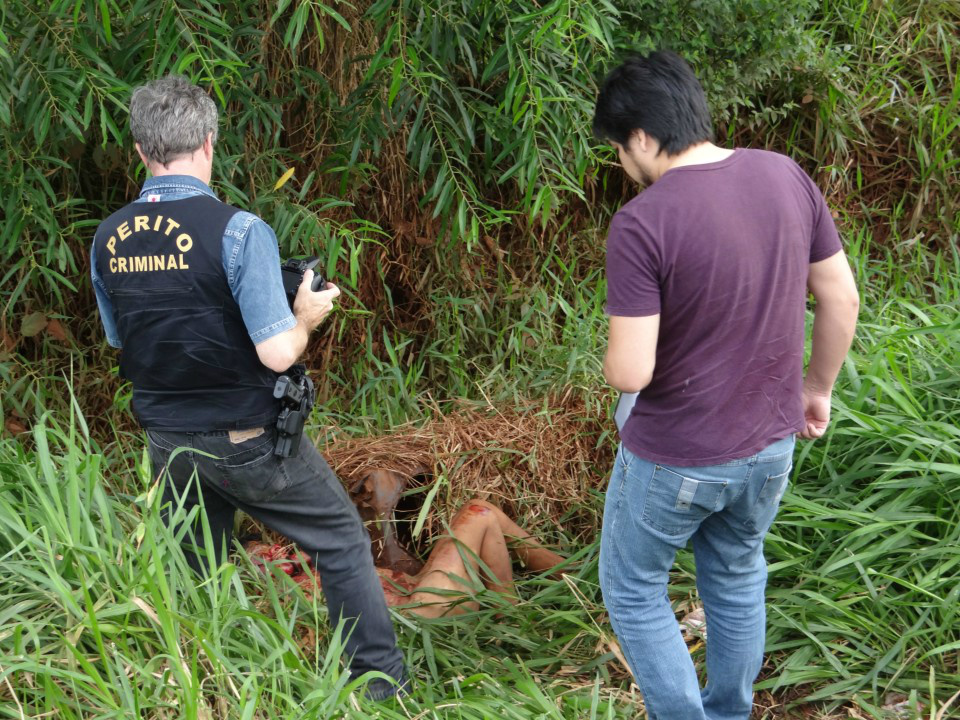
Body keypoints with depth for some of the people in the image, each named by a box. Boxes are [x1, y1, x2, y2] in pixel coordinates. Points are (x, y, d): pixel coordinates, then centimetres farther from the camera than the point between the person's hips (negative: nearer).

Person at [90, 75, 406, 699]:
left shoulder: (108, 240, -2)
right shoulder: (237, 230, -19)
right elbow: (278, 354, -21)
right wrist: (307, 316, -1)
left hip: (167, 440, 5)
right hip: (247, 440, -5)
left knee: (192, 572, 20)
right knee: (342, 541, 11)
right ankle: (380, 680, 16)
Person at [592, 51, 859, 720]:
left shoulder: (641, 222, -25)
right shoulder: (786, 176, -7)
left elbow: (630, 372, -25)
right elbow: (842, 299, 2)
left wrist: (615, 357, -1)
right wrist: (817, 385, 17)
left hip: (676, 460, -6)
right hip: (771, 441, 6)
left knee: (633, 589, 18)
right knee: (738, 578, 27)